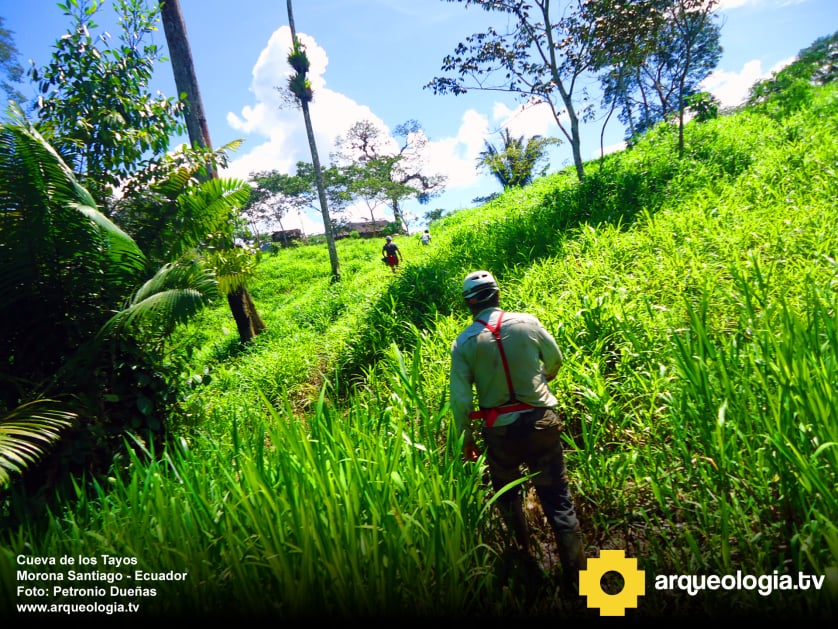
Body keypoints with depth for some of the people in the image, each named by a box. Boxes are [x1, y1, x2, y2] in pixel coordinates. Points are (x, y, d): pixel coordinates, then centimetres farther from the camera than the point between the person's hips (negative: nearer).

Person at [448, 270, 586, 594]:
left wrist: (466, 438, 6)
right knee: (557, 500, 12)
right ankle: (575, 579, 21)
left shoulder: (463, 343, -11)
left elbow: (460, 399, -10)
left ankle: (523, 552, 46)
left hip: (500, 432, 0)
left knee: (507, 494, 26)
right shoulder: (527, 322, -9)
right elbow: (555, 361, 7)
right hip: (541, 421, 1)